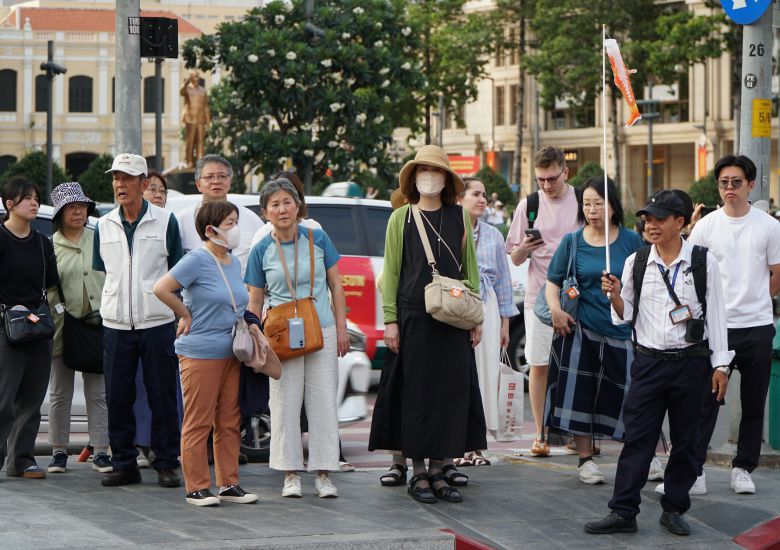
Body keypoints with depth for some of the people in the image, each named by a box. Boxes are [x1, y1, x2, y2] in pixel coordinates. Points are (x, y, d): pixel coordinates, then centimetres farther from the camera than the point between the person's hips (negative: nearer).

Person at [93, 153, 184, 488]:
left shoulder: (165, 221, 1)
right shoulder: (104, 226, 10)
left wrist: (179, 313, 3)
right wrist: (110, 305, 12)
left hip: (157, 323, -3)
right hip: (116, 325, 3)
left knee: (162, 397, -1)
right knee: (117, 397, 3)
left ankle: (166, 464, 6)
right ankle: (124, 464, 11)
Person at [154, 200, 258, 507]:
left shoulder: (233, 263, 13)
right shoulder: (197, 260, -11)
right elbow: (161, 289, -16)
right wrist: (186, 316, -8)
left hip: (231, 353, 8)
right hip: (200, 353, -8)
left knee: (230, 422, 9)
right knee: (198, 422, -2)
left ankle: (229, 484, 16)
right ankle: (196, 488, 2)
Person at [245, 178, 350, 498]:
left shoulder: (318, 240, 1)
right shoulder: (262, 251, 1)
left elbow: (336, 286, 6)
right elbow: (254, 301, 5)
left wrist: (341, 328, 2)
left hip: (322, 333, 0)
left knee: (323, 403, 1)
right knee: (285, 405, 1)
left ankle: (323, 474, 6)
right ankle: (291, 474, 10)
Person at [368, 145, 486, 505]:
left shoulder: (459, 218, 10)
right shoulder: (401, 218, 5)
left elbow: (470, 269, 12)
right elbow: (391, 271, 3)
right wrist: (390, 320, -4)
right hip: (413, 317, -2)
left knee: (451, 391, 2)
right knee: (416, 391, -1)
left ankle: (437, 471, 10)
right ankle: (418, 472, 5)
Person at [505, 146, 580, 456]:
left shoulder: (581, 201, 3)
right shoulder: (528, 205, 4)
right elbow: (515, 259, 6)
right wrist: (524, 249, -16)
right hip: (539, 294, 1)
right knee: (538, 365, 0)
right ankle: (540, 434, 7)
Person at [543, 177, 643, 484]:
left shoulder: (630, 241, -1)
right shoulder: (573, 242, 2)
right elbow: (553, 281, 6)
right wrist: (555, 309, -11)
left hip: (622, 332, -1)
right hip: (581, 330, 1)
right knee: (580, 394, 1)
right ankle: (585, 459, 13)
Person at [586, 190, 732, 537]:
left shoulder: (703, 262, -1)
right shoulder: (635, 263, 4)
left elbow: (716, 314, 2)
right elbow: (625, 316, 11)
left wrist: (719, 365, 0)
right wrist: (615, 296, -11)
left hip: (691, 362, -1)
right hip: (649, 362, 1)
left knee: (685, 440, 7)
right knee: (637, 438, -1)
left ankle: (674, 509, 18)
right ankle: (623, 512, 1)